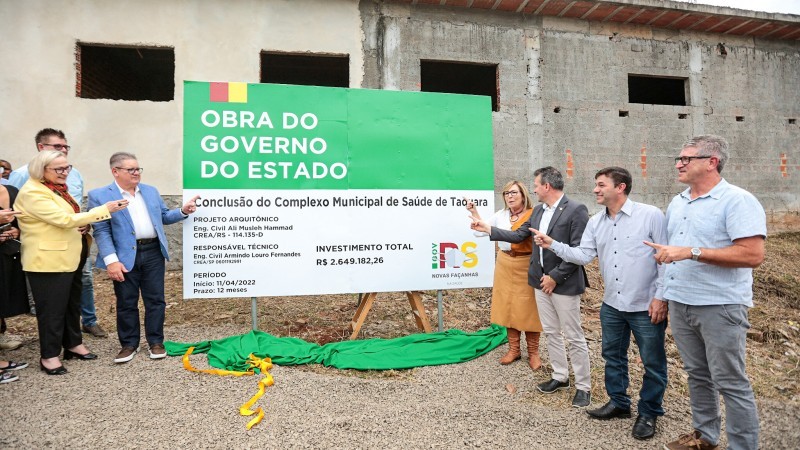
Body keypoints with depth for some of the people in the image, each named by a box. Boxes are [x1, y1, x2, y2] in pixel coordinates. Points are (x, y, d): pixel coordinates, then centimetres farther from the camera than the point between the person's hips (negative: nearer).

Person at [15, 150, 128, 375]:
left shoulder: (57, 187, 11)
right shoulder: (33, 192, -18)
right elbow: (64, 219, -25)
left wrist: (83, 225, 0)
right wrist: (104, 209, -26)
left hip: (69, 257, 9)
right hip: (48, 260, -9)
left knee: (72, 303, 17)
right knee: (52, 307, 0)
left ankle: (74, 344, 30)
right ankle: (49, 356, 12)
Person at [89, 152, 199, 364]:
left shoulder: (151, 191, 12)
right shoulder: (99, 195, -3)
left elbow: (164, 217, 19)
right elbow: (101, 231, -8)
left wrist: (183, 211, 1)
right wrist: (111, 260, -15)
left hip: (153, 253, 3)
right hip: (125, 257, -3)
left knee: (155, 300, 8)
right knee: (126, 303, 9)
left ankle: (155, 342, 21)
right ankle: (129, 344, 24)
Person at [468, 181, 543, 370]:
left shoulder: (533, 215, -9)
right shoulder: (500, 215, 6)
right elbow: (481, 230, 8)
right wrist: (474, 212, -2)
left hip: (526, 265, -5)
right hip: (505, 264, 5)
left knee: (528, 308, 2)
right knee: (508, 306, 11)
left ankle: (533, 352, 17)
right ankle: (514, 349, 24)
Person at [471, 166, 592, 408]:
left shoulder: (576, 210, -15)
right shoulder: (538, 211, 8)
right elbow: (518, 235, 12)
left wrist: (555, 277, -17)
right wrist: (488, 229, 8)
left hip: (564, 283, -7)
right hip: (541, 281, 8)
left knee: (574, 337, 3)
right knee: (551, 332, 16)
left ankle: (583, 386, 18)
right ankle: (560, 377, 32)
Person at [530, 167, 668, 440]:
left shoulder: (650, 215, -11)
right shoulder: (595, 222, 5)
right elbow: (583, 255, 1)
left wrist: (661, 297, -14)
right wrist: (553, 245, -12)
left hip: (647, 306, -5)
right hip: (612, 305, 6)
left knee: (653, 363, 9)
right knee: (613, 356, 18)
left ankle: (648, 413, 28)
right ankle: (619, 403, 37)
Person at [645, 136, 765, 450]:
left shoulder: (737, 200, -13)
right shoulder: (677, 203, 12)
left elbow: (753, 255, -22)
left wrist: (692, 252, -24)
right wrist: (665, 253, 7)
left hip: (719, 306, -7)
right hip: (679, 304, 8)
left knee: (730, 382, 3)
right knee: (697, 374, 18)